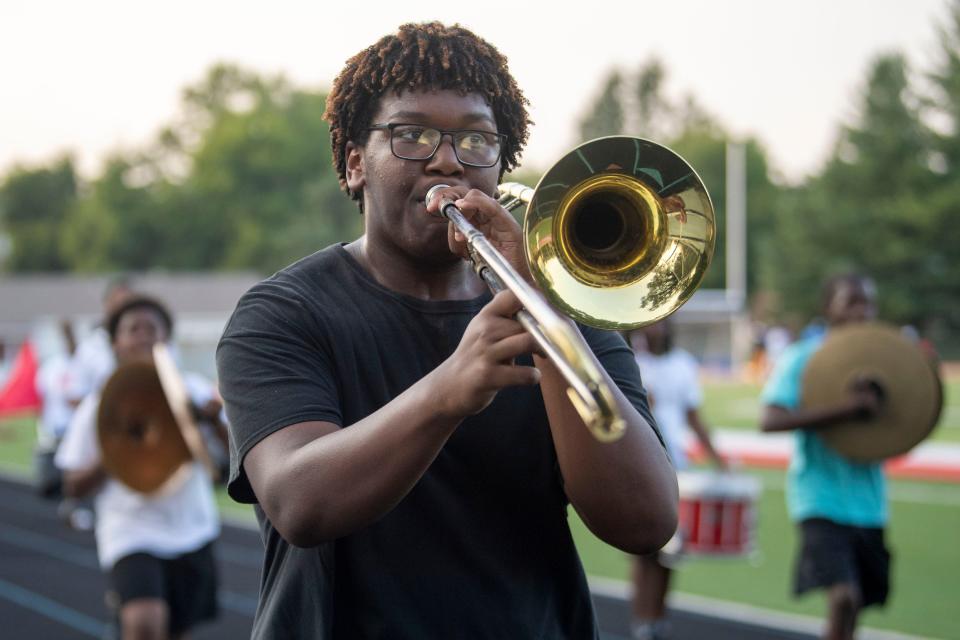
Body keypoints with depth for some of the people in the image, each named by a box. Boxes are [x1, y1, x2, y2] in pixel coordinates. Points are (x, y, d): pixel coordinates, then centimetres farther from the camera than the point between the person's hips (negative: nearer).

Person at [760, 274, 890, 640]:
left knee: (854, 605, 13)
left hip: (867, 501, 6)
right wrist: (843, 410, -28)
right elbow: (770, 420, -21)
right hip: (820, 497, -6)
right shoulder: (802, 358, -7)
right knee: (843, 596, -22)